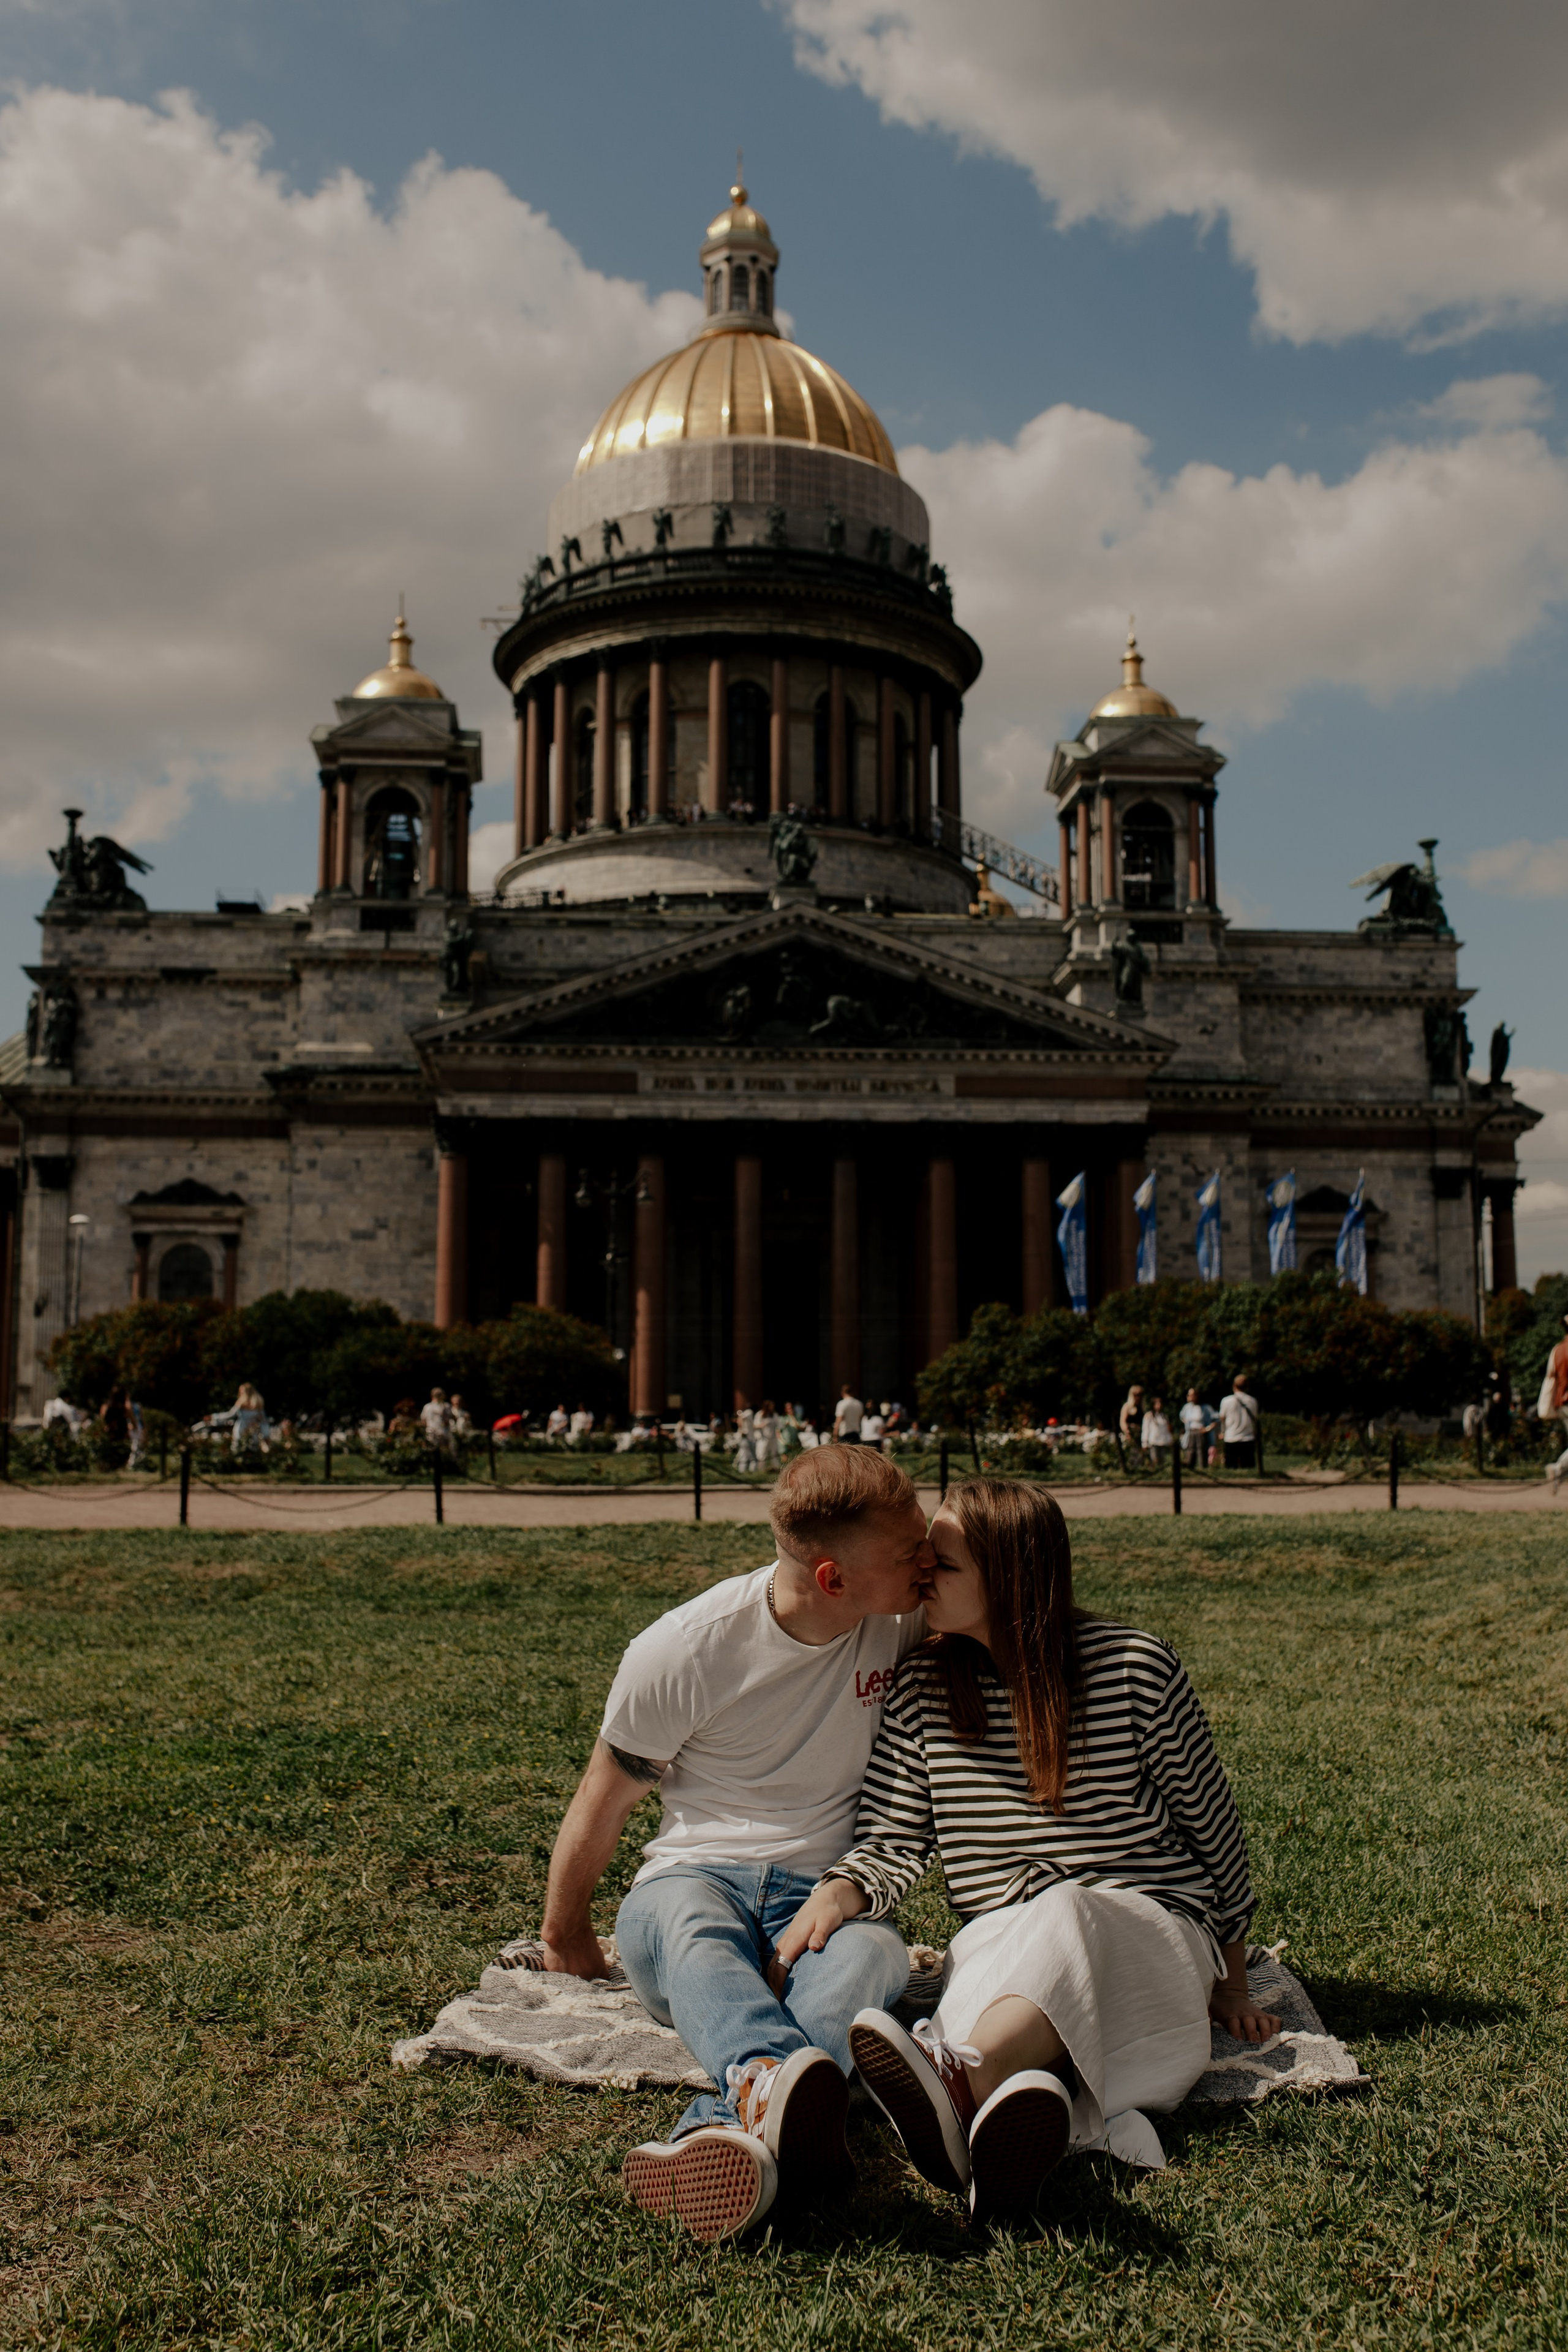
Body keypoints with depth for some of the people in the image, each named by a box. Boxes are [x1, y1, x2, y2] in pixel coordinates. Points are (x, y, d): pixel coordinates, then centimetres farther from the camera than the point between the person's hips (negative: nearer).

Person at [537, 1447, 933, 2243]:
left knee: (873, 1955, -37)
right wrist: (563, 1930, 17)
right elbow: (606, 1797, 3)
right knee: (690, 1933, -40)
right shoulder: (682, 1654, -12)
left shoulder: (908, 1620, -5)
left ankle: (725, 2130, -63)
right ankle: (772, 2083, -70)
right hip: (695, 1878, -1)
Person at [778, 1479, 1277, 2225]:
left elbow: (1213, 1825, 6)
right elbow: (892, 1839, 4)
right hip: (997, 1944, 3)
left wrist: (1230, 1982, 13)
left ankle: (959, 2082, -66)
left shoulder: (1134, 1668, -4)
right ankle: (1022, 2097, -68)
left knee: (1062, 1914, -38)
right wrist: (839, 1890, -20)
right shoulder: (924, 1687, 4)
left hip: (1148, 1926, -2)